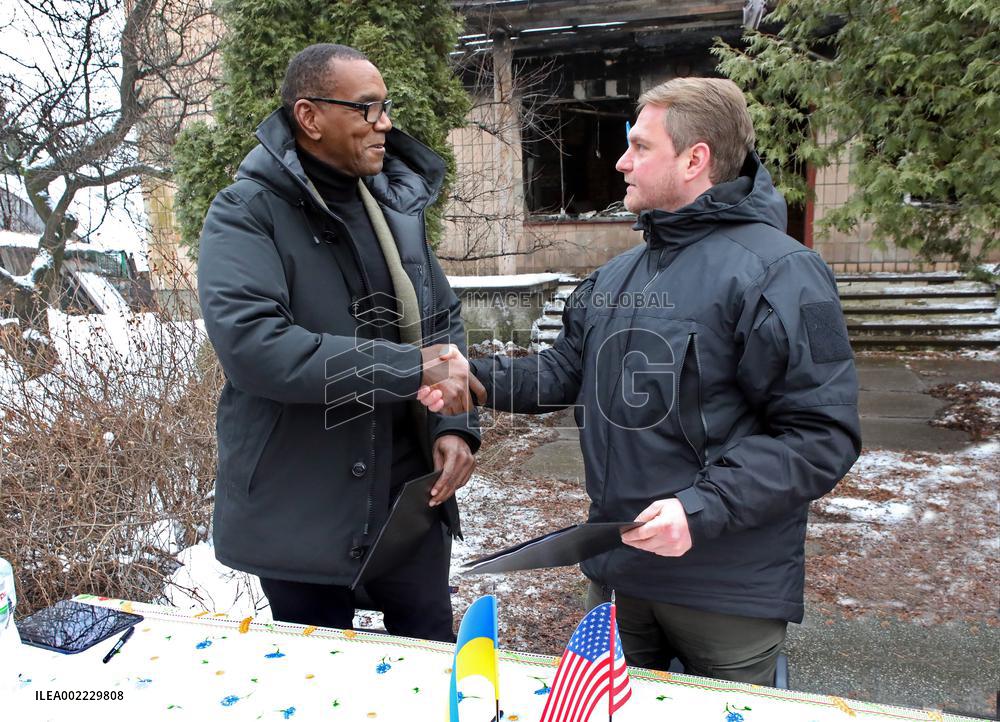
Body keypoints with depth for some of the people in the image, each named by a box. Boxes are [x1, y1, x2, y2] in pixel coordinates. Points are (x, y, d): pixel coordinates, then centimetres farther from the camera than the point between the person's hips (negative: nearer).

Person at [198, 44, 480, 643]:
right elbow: (250, 343, -27)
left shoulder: (397, 201, 5)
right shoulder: (247, 213, -12)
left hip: (408, 494, 4)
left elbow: (443, 322, 9)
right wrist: (408, 369, -26)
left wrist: (455, 424, -7)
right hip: (298, 508, -4)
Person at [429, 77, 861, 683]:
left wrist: (704, 509, -28)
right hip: (616, 572, 7)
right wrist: (474, 379, -4)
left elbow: (822, 435, -20)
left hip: (729, 589, -6)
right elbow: (565, 373, 11)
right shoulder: (617, 276, 8)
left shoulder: (778, 271, -16)